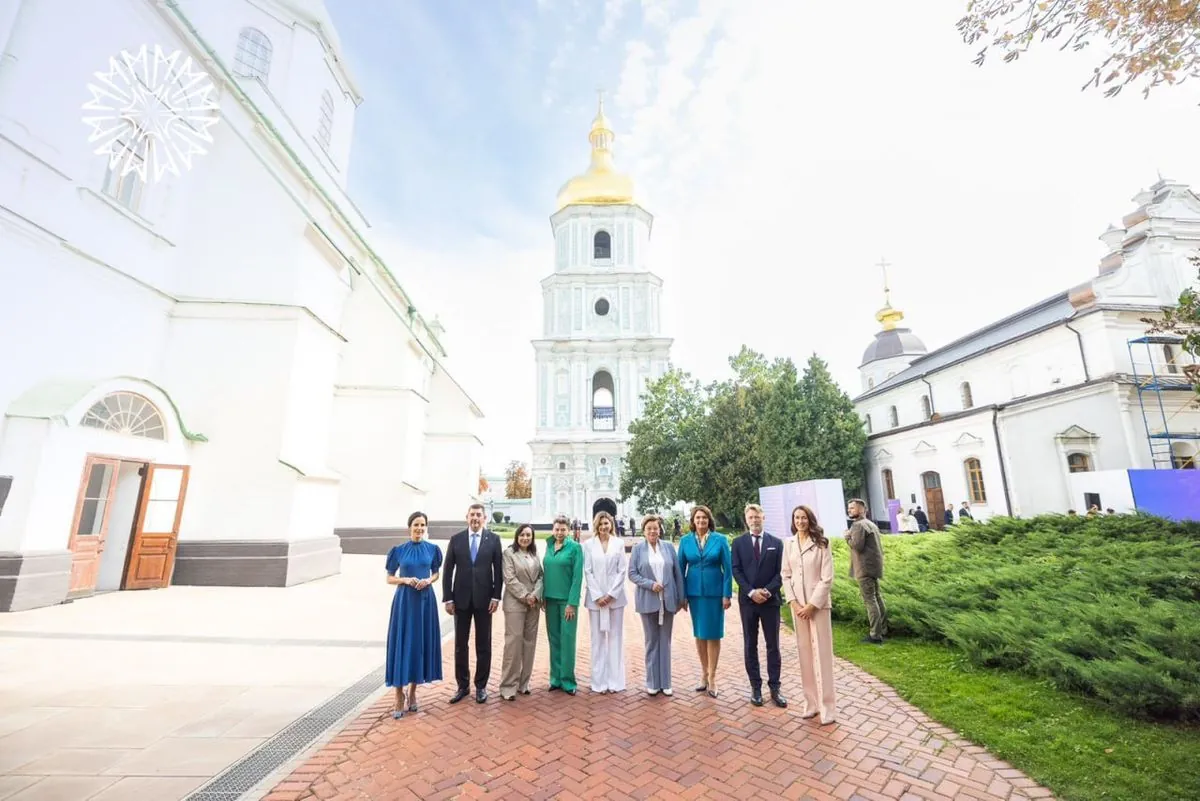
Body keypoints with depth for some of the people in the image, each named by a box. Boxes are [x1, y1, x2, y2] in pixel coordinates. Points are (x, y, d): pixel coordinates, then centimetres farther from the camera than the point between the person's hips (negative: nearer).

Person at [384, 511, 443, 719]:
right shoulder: (399, 550, -2)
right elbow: (389, 578, 3)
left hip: (425, 600, 2)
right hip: (404, 600, -2)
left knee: (421, 644, 7)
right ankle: (399, 697, 10)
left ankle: (413, 692, 24)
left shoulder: (432, 549, 2)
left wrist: (428, 581, -9)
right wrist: (405, 580, -14)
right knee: (401, 644, -1)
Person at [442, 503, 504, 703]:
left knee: (483, 645, 8)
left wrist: (496, 596, -7)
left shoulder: (493, 539, -2)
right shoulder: (456, 539, 1)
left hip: (484, 598, -1)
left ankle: (481, 686, 22)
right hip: (461, 598, 1)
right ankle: (463, 685, 24)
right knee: (460, 645, 10)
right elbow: (448, 571, 2)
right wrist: (448, 598, -3)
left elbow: (498, 570, -1)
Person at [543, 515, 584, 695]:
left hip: (567, 599, -5)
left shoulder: (575, 547, -8)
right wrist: (543, 596, 4)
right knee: (554, 639, 12)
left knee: (567, 639, 1)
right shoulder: (549, 546, 6)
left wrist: (572, 603, -15)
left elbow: (578, 576, -11)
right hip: (550, 599, 5)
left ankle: (567, 680, 14)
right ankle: (556, 678, 23)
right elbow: (545, 571, 10)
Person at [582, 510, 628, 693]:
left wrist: (611, 594, -8)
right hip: (595, 597, 0)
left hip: (615, 596, 0)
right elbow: (587, 572, -1)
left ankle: (615, 680, 15)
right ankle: (599, 681, 15)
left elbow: (622, 571, 0)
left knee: (615, 637, 6)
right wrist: (597, 596, -8)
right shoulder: (588, 544, 1)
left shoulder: (619, 543, 2)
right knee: (598, 638, 6)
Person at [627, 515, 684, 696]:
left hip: (667, 600, 1)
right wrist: (650, 584, -16)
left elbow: (677, 573, 4)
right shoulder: (638, 549, -1)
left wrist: (681, 597, 2)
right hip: (648, 601, -1)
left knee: (665, 641, 10)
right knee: (651, 642, 8)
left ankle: (665, 682, 21)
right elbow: (632, 574, -4)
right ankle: (653, 683, 20)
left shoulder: (669, 547, 3)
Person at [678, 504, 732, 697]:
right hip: (695, 592, 2)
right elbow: (681, 568, 2)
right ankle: (705, 673, 26)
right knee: (699, 634, 11)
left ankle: (711, 676, 16)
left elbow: (728, 568, -3)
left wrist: (727, 594, -7)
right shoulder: (686, 540, -1)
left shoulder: (720, 539, -5)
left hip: (714, 592, -2)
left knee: (713, 634, 4)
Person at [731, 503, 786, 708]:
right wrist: (751, 592, -14)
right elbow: (736, 571, -3)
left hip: (770, 600, 0)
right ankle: (755, 687, 17)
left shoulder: (776, 542, 4)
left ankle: (774, 688, 16)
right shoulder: (739, 542, 2)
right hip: (747, 600, 0)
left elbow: (780, 572, 0)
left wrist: (767, 591, -14)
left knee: (773, 645, 6)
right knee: (750, 645, 7)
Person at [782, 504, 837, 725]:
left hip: (817, 604, -3)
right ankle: (811, 702, 19)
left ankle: (827, 706, 10)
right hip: (797, 605, 4)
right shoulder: (789, 544, 4)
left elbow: (827, 578, -8)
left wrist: (812, 605, -11)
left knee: (822, 653, 0)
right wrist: (794, 602, -4)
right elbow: (786, 575, 7)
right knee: (805, 653, 9)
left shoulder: (821, 544, -7)